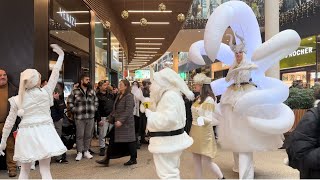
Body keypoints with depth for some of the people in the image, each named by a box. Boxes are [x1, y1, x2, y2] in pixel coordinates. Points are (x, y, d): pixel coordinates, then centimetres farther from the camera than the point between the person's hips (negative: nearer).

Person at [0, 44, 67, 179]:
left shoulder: (17, 99, 2)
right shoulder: (46, 92, -4)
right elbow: (55, 74, 5)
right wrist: (61, 55, 13)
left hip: (26, 134, 2)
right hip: (43, 132, -2)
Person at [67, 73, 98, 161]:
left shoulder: (92, 91, 11)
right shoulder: (75, 91, -1)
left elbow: (96, 101, 21)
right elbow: (69, 101, 4)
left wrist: (94, 109, 10)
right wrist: (74, 110, -4)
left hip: (90, 117, 4)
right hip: (79, 117, -3)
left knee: (88, 135, 10)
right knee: (80, 135, 2)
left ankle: (86, 151, 22)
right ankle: (79, 152, 12)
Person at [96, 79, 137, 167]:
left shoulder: (129, 96, -13)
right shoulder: (119, 96, 14)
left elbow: (128, 110, -21)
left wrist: (121, 120, -27)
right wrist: (112, 118, 14)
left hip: (126, 123, -9)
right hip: (117, 122, 9)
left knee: (129, 140, 2)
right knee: (112, 140, 8)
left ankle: (133, 159, 16)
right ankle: (107, 159, 13)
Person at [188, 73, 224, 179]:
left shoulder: (209, 100, -16)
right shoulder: (199, 98, 8)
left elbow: (209, 119, -20)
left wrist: (202, 119, -39)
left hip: (204, 131, -8)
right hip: (195, 130, 8)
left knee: (207, 161, 0)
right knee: (196, 160, 10)